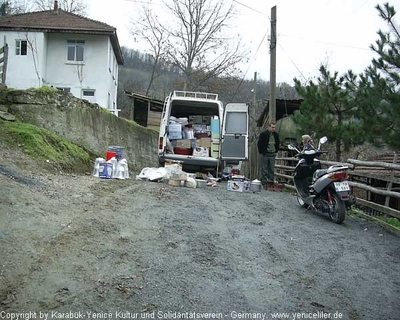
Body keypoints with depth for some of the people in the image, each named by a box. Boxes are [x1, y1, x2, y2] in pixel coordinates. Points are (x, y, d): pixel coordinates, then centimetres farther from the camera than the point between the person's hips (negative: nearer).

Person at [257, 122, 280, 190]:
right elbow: (259, 144, -2)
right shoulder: (263, 134, -5)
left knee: (272, 169, 4)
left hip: (272, 155, 4)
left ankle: (271, 183, 8)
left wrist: (276, 151, 13)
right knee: (264, 169, -1)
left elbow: (277, 144, 22)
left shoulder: (276, 135, 9)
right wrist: (261, 152, -4)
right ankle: (264, 183, 3)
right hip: (265, 154, -4)